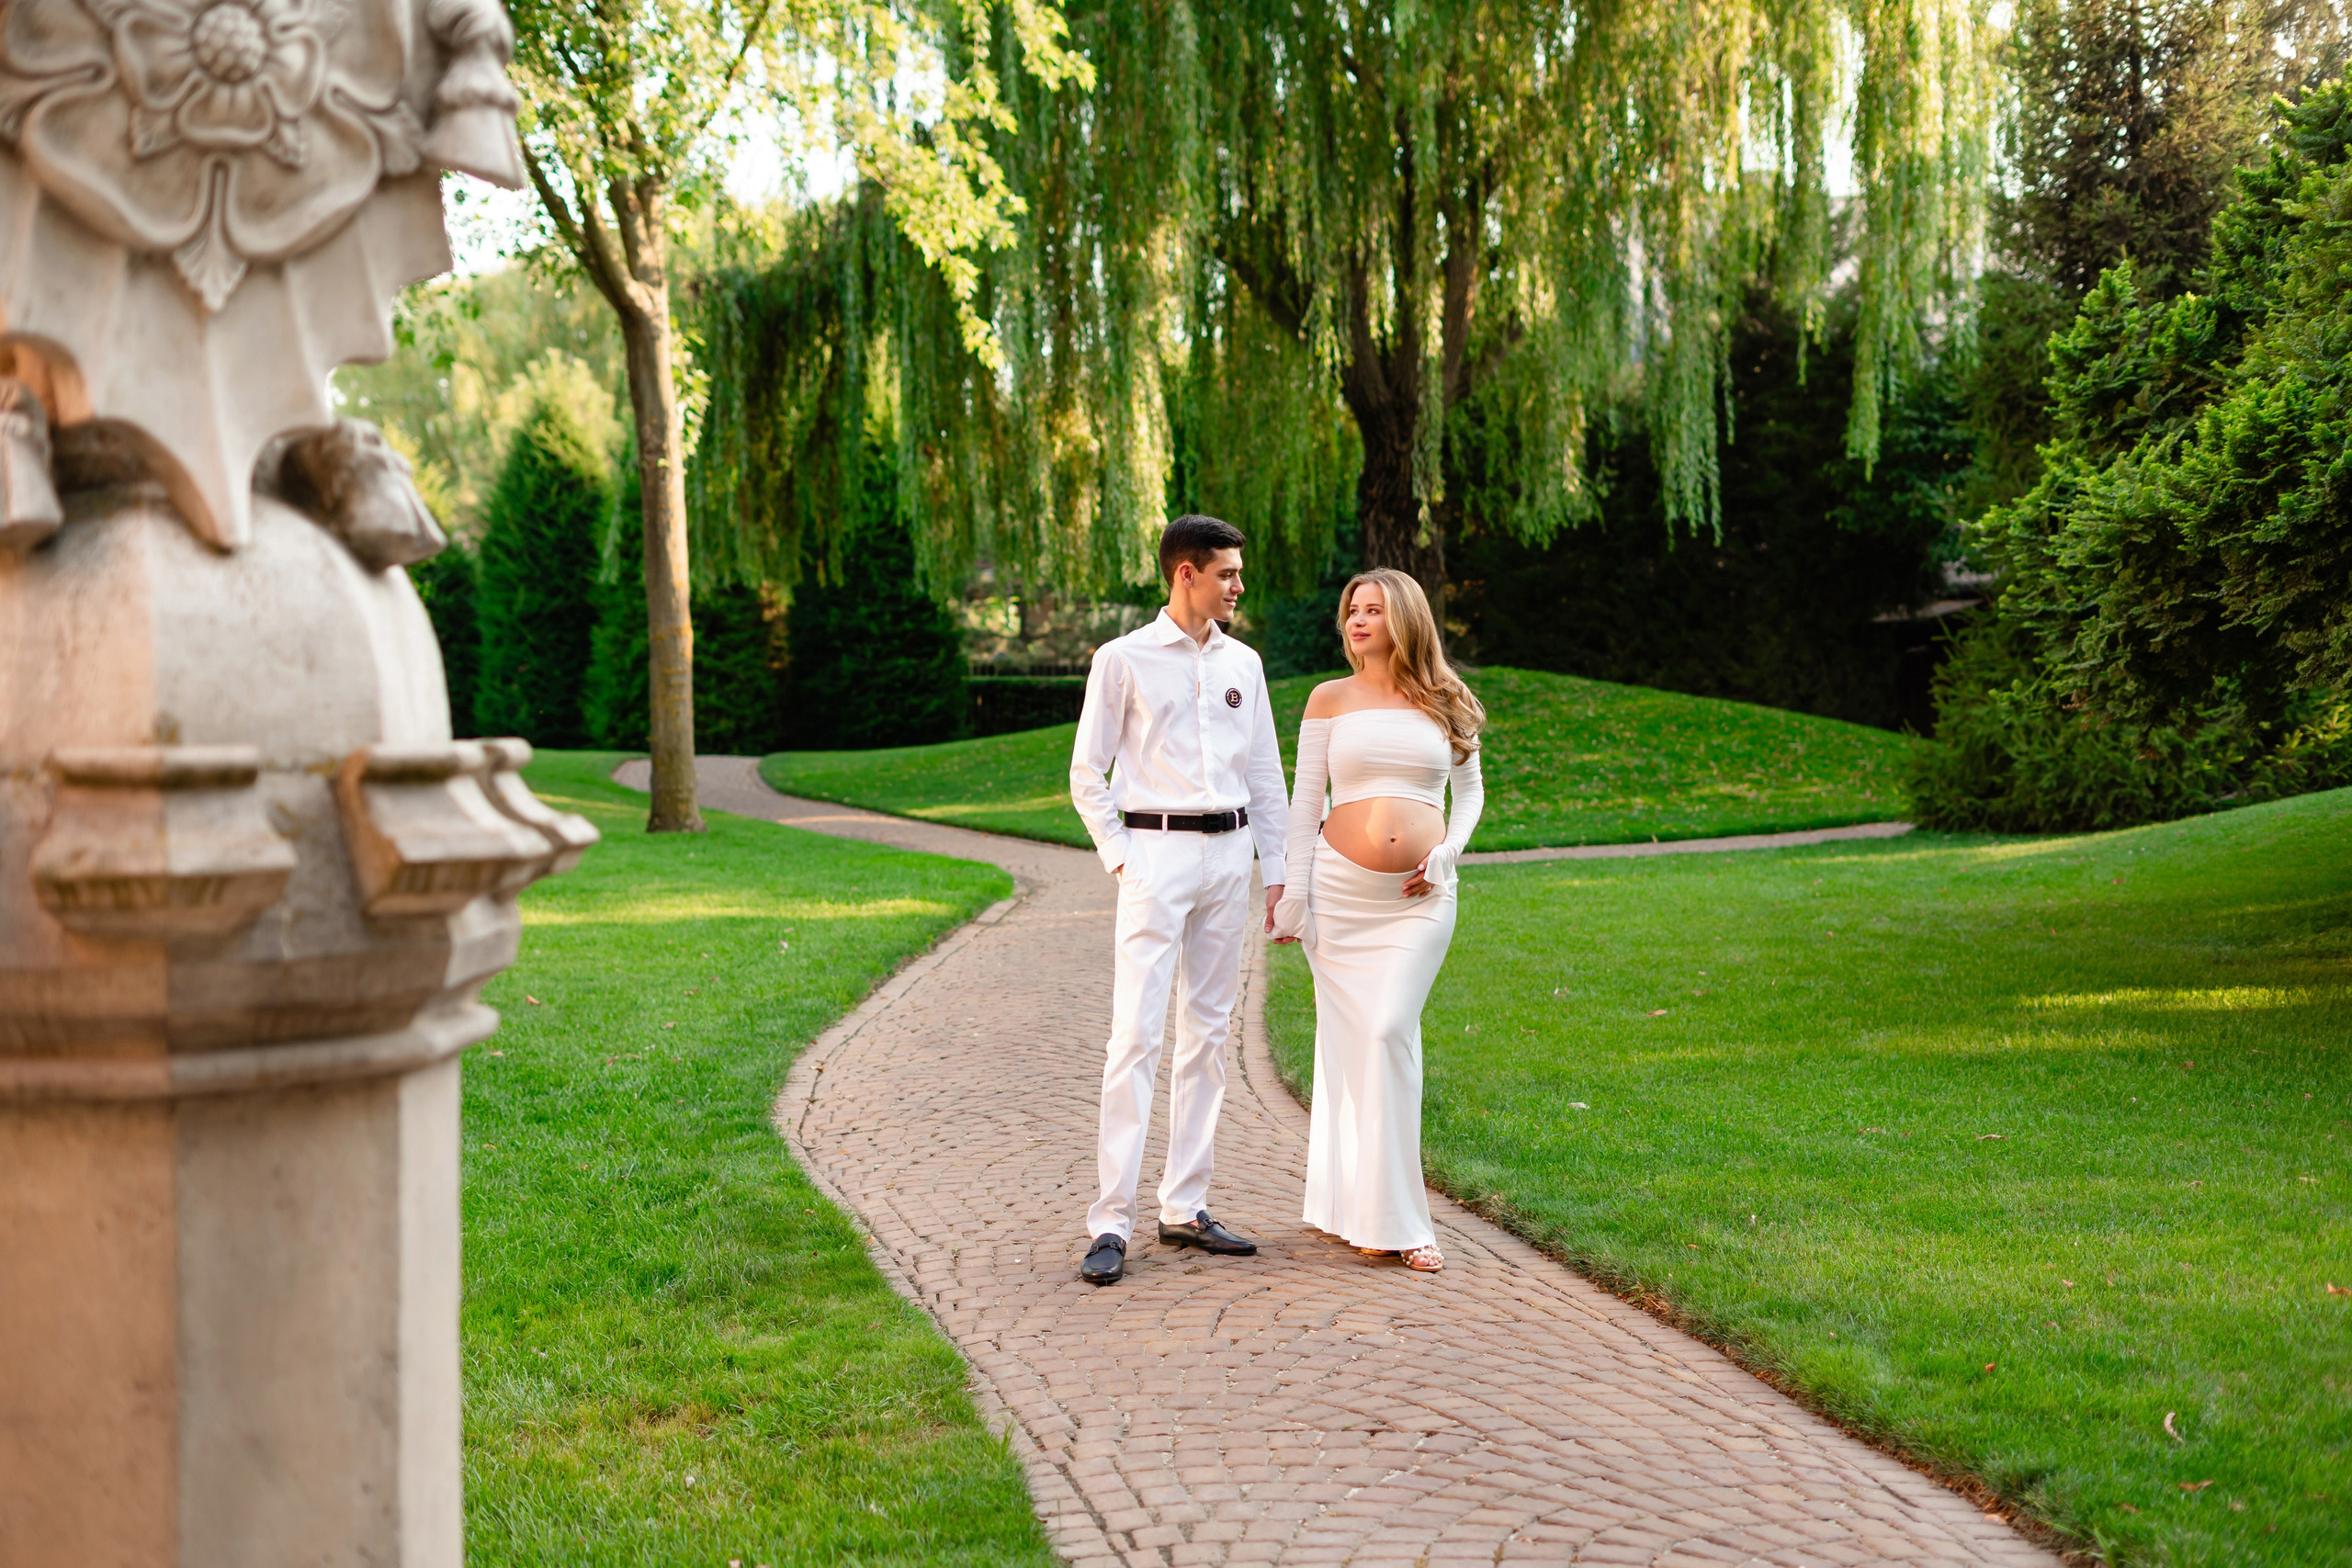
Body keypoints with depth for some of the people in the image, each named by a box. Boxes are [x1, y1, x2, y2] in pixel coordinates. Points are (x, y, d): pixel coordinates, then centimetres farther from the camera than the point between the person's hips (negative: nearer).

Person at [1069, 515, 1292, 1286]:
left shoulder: (1242, 663, 13)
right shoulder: (1123, 660, -1)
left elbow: (1265, 773, 17)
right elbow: (1086, 774, 0)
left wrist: (1276, 869, 12)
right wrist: (1121, 861, -8)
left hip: (1228, 856, 6)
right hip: (1156, 853, -5)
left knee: (1208, 1032, 8)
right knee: (1137, 1035, -11)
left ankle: (1186, 1208, 16)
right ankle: (1111, 1224, -9)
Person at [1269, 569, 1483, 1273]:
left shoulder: (1445, 705, 9)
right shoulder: (1331, 699, 6)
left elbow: (1469, 789, 18)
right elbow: (1305, 801, 5)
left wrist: (1446, 854, 1)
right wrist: (1294, 896, -1)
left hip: (1419, 897, 0)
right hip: (1341, 889, 0)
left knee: (1390, 1032, -10)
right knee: (1349, 1036, -1)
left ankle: (1387, 1208, 0)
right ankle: (1370, 1212, 9)